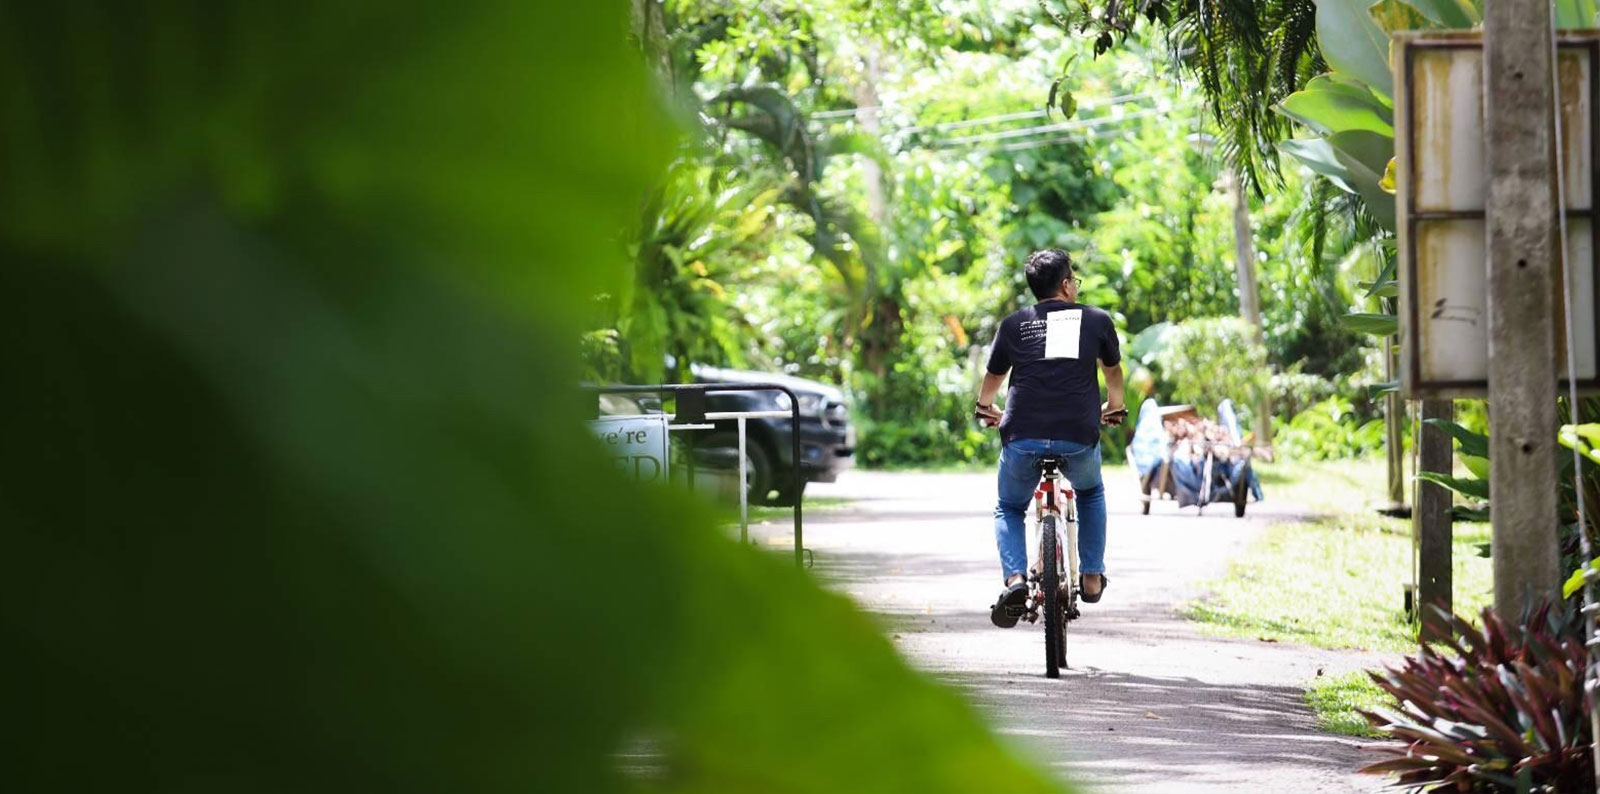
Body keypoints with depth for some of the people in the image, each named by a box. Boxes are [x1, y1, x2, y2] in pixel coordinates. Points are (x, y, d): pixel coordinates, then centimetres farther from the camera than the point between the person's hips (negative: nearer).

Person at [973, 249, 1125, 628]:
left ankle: (1015, 578, -2)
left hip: (1022, 438, 0)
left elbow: (993, 378, 27)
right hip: (1079, 439, 0)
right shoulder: (1097, 320, 10)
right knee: (1091, 494, 33)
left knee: (1009, 509, 23)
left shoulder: (1013, 325, 11)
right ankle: (1092, 576, 27)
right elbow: (1113, 372, 28)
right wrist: (1114, 407, 49)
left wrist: (985, 407, 49)